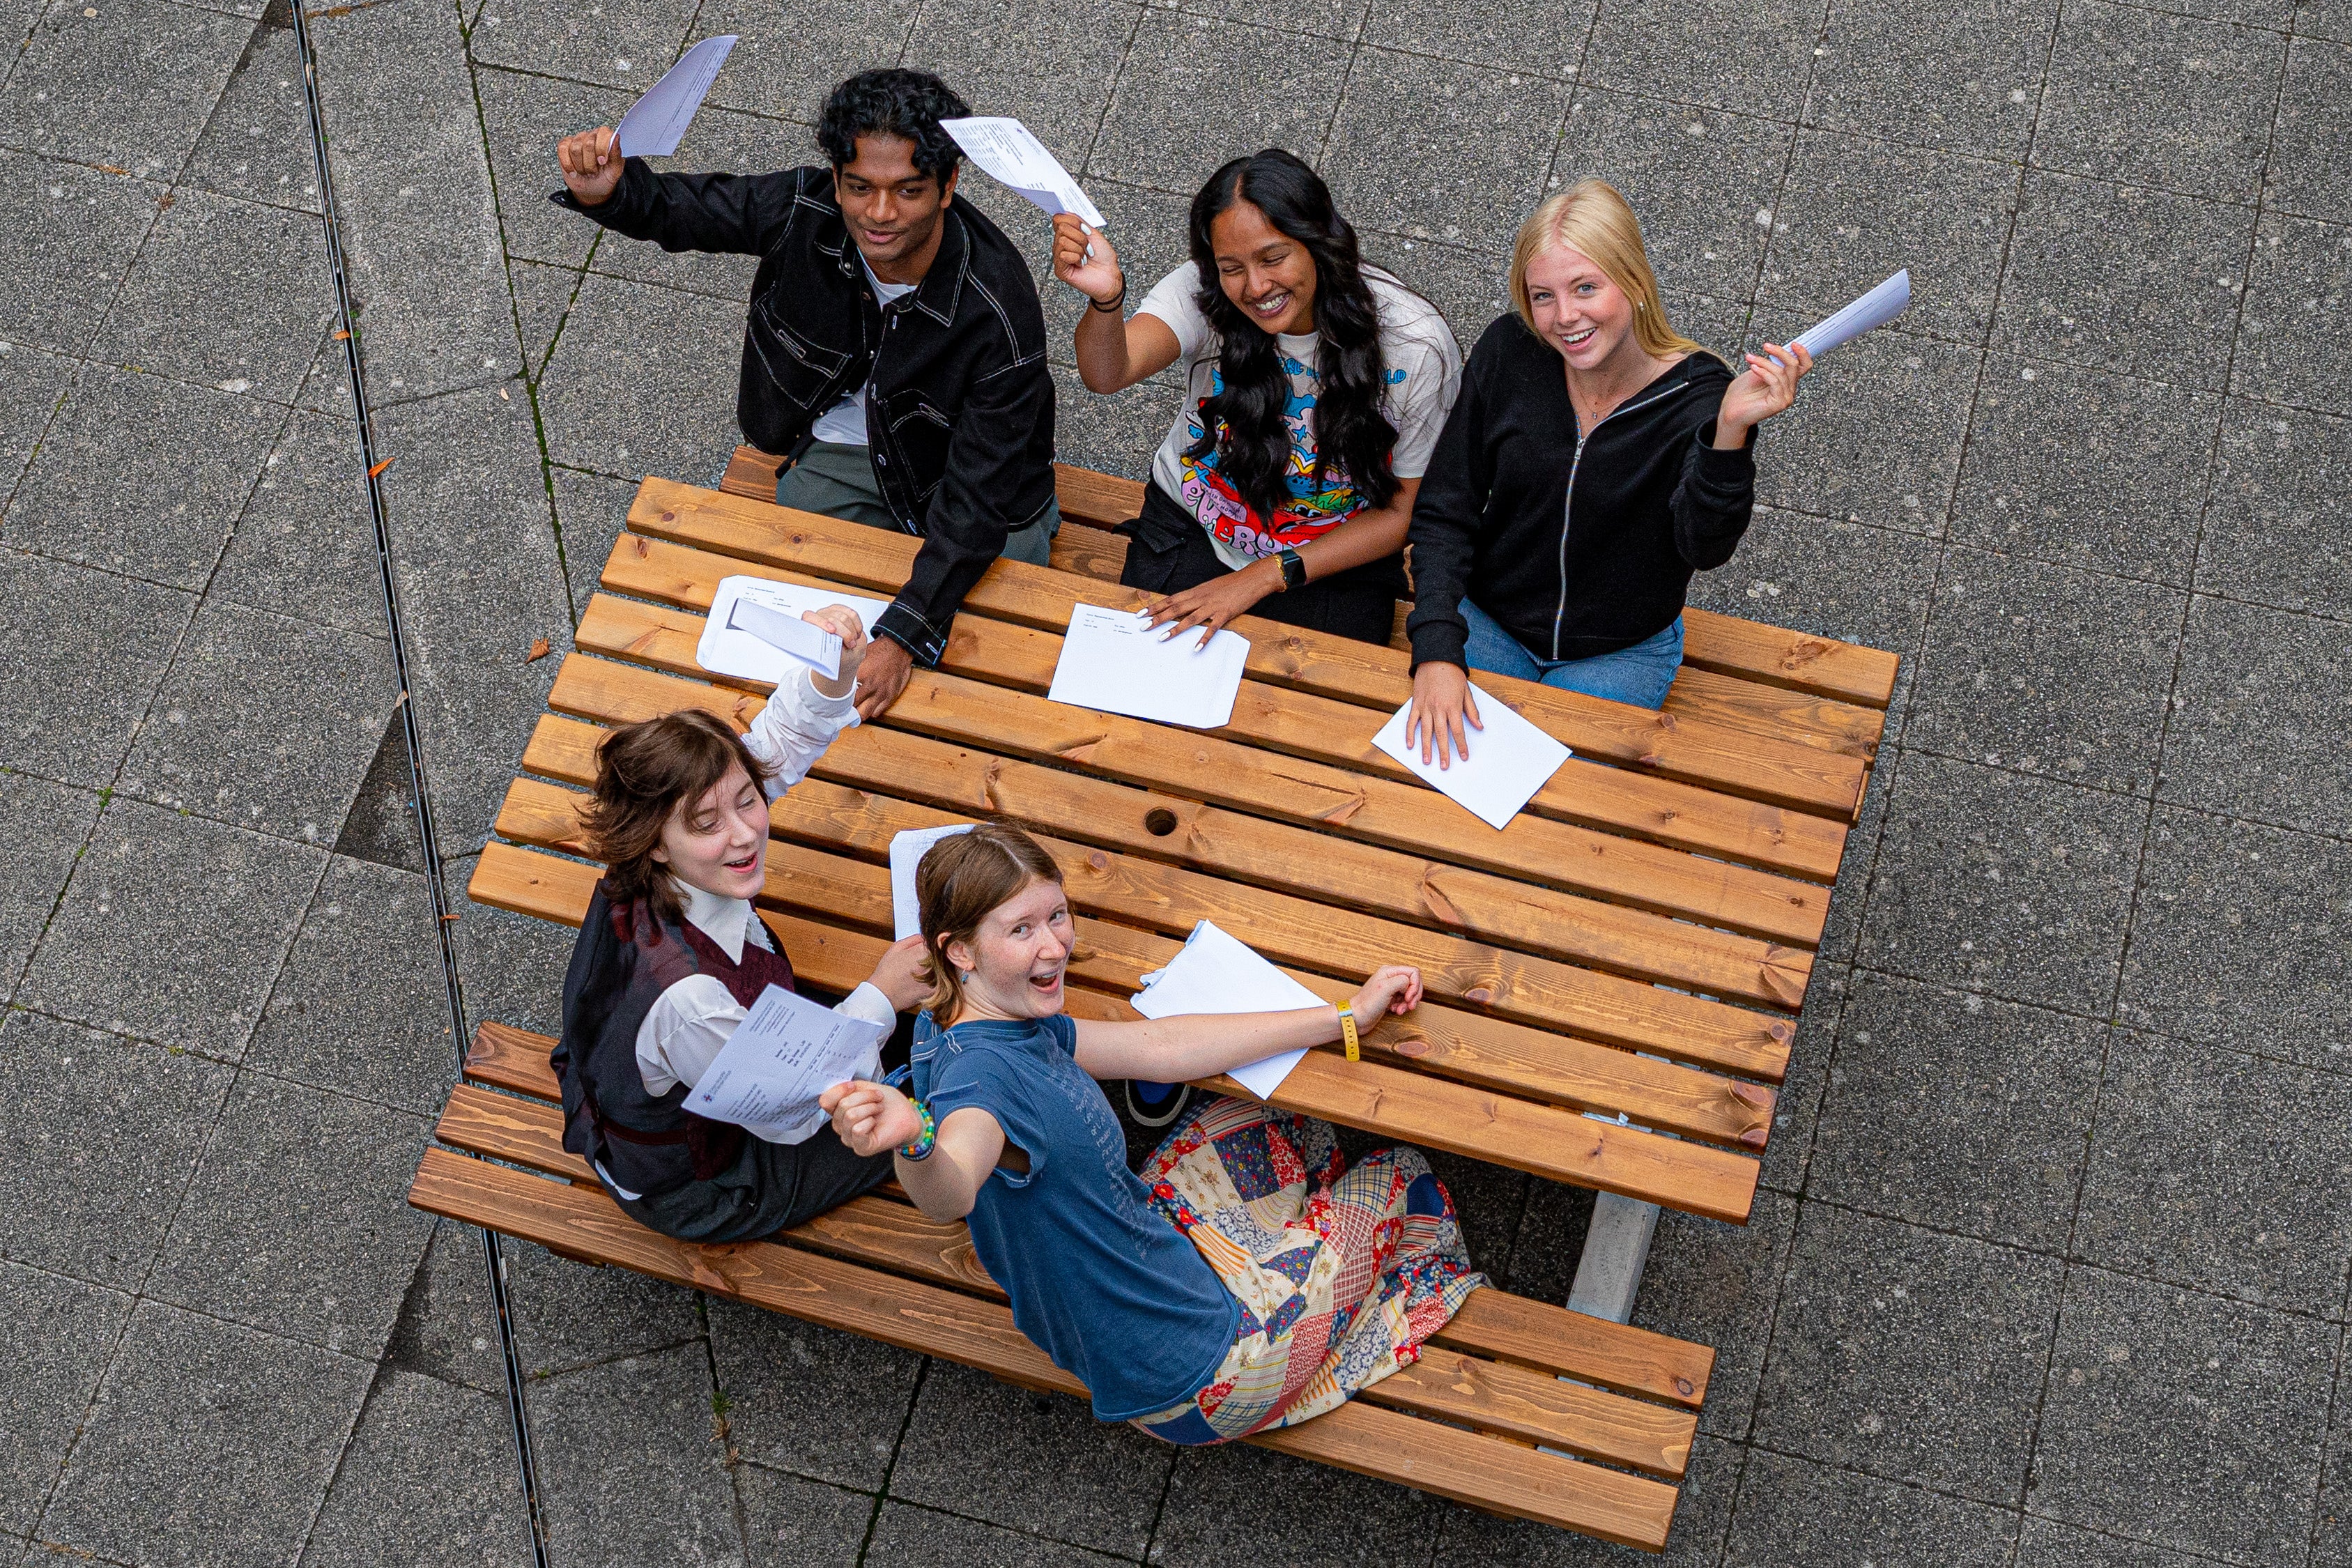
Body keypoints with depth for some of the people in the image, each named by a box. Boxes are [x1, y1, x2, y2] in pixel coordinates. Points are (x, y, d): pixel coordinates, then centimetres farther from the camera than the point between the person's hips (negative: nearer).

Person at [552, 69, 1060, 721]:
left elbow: (978, 497, -34)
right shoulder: (804, 210, -25)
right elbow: (674, 207, -7)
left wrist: (905, 637, -42)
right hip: (839, 450, 3)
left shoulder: (999, 313, -36)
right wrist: (606, 191, -33)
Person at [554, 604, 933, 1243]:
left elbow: (776, 741, -12)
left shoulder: (642, 878, -24)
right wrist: (881, 998, -22)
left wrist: (835, 672, -32)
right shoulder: (687, 996, -46)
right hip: (700, 1191, -6)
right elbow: (789, 1118, -27)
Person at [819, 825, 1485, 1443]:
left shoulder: (1019, 1025, -5)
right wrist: (911, 1140, -81)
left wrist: (1349, 1015, 6)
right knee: (1401, 1176, 12)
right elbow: (950, 1192, -56)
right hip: (1193, 1377, -8)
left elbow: (1161, 1048, 3)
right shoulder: (978, 1072, -35)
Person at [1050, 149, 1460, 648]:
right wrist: (1105, 298, -60)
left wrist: (1261, 578, -19)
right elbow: (1108, 373, -37)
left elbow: (1402, 512, -12)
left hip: (1336, 564, -1)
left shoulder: (1417, 345, -22)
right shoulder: (1202, 292, -19)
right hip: (1191, 531, 1)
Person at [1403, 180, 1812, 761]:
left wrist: (1731, 432, -52)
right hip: (1490, 621, 2)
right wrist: (1436, 651, -20)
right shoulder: (1508, 352, -14)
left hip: (1621, 653, -2)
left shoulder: (1697, 394, -20)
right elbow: (1444, 510, -8)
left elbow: (1704, 547, -34)